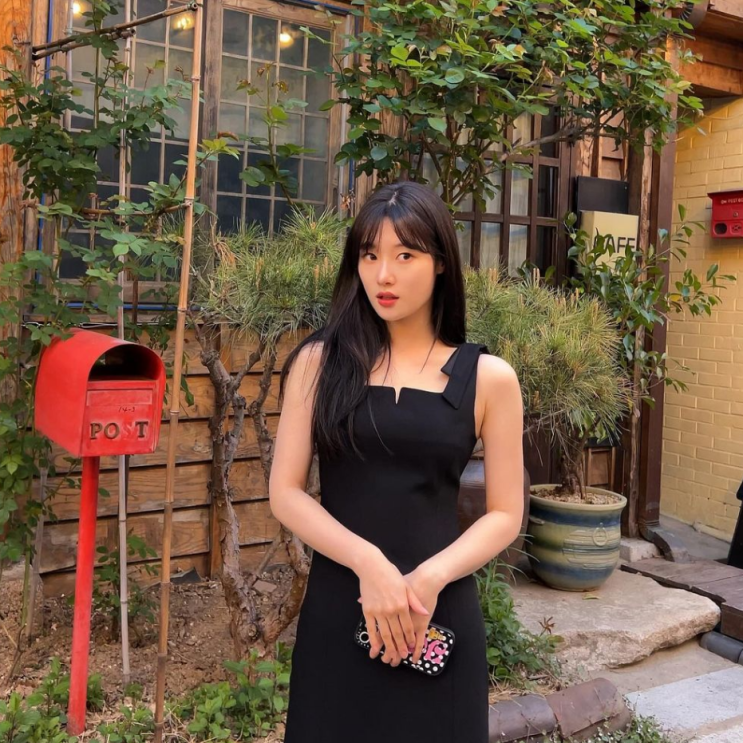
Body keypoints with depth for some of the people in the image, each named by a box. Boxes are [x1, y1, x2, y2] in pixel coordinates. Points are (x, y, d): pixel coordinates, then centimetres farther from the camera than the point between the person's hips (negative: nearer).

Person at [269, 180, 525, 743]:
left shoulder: (488, 378, -1)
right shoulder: (320, 362, -1)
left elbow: (505, 516, 0)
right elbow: (285, 494, -4)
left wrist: (428, 580, -14)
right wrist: (370, 564, -16)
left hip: (441, 613, 0)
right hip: (336, 610, 0)